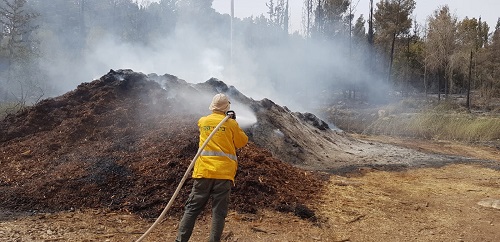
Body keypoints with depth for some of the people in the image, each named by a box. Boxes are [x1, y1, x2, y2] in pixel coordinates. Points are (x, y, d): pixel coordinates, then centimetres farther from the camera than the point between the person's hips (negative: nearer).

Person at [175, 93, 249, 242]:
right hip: (224, 173, -2)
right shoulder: (231, 124, -1)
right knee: (219, 211, 4)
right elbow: (242, 142, 12)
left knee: (192, 208, 8)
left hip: (204, 171, 2)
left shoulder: (202, 121, 8)